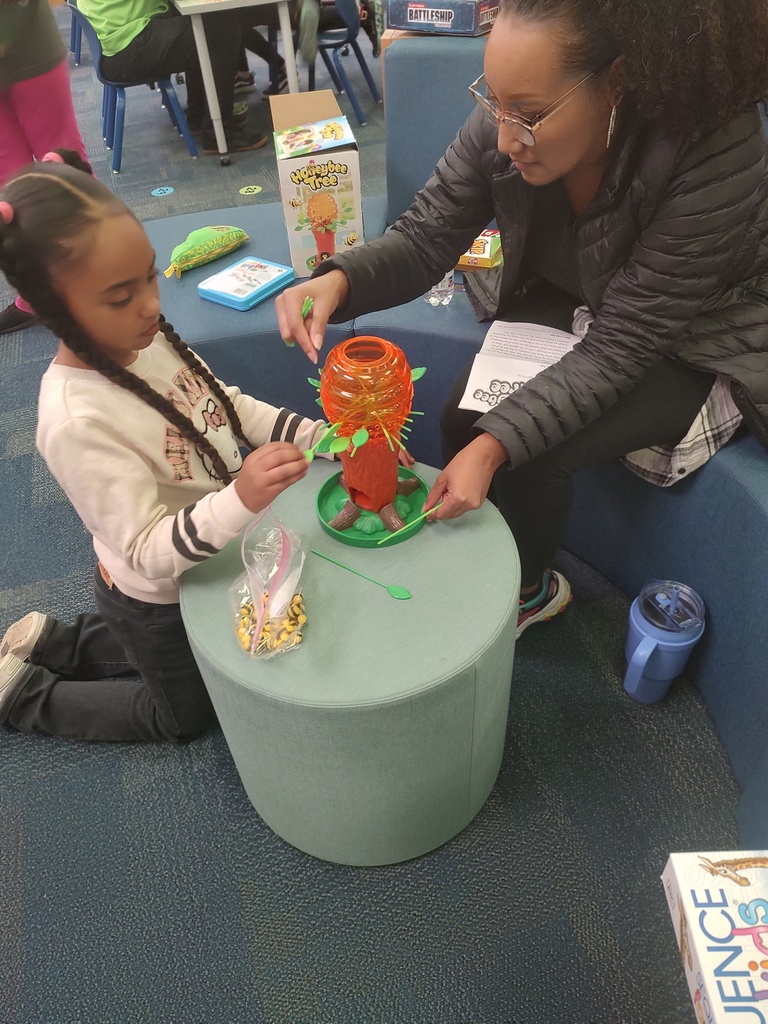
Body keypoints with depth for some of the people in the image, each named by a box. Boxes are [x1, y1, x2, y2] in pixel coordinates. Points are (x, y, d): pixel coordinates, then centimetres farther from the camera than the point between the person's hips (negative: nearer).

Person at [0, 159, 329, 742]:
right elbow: (149, 552, -34)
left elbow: (227, 405, -1)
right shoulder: (77, 421, -36)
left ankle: (55, 644, 41)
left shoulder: (143, 337, -15)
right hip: (161, 598, -7)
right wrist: (241, 498, -51)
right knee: (184, 714, 21)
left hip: (208, 555, 7)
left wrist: (318, 435, -15)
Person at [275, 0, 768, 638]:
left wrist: (494, 446, -38)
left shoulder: (716, 154, -34)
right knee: (464, 418, -15)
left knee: (532, 456, -21)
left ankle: (526, 590, 13)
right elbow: (426, 238, -14)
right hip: (569, 307, 5)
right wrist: (340, 280, -36)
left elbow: (623, 343, -31)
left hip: (691, 344, -4)